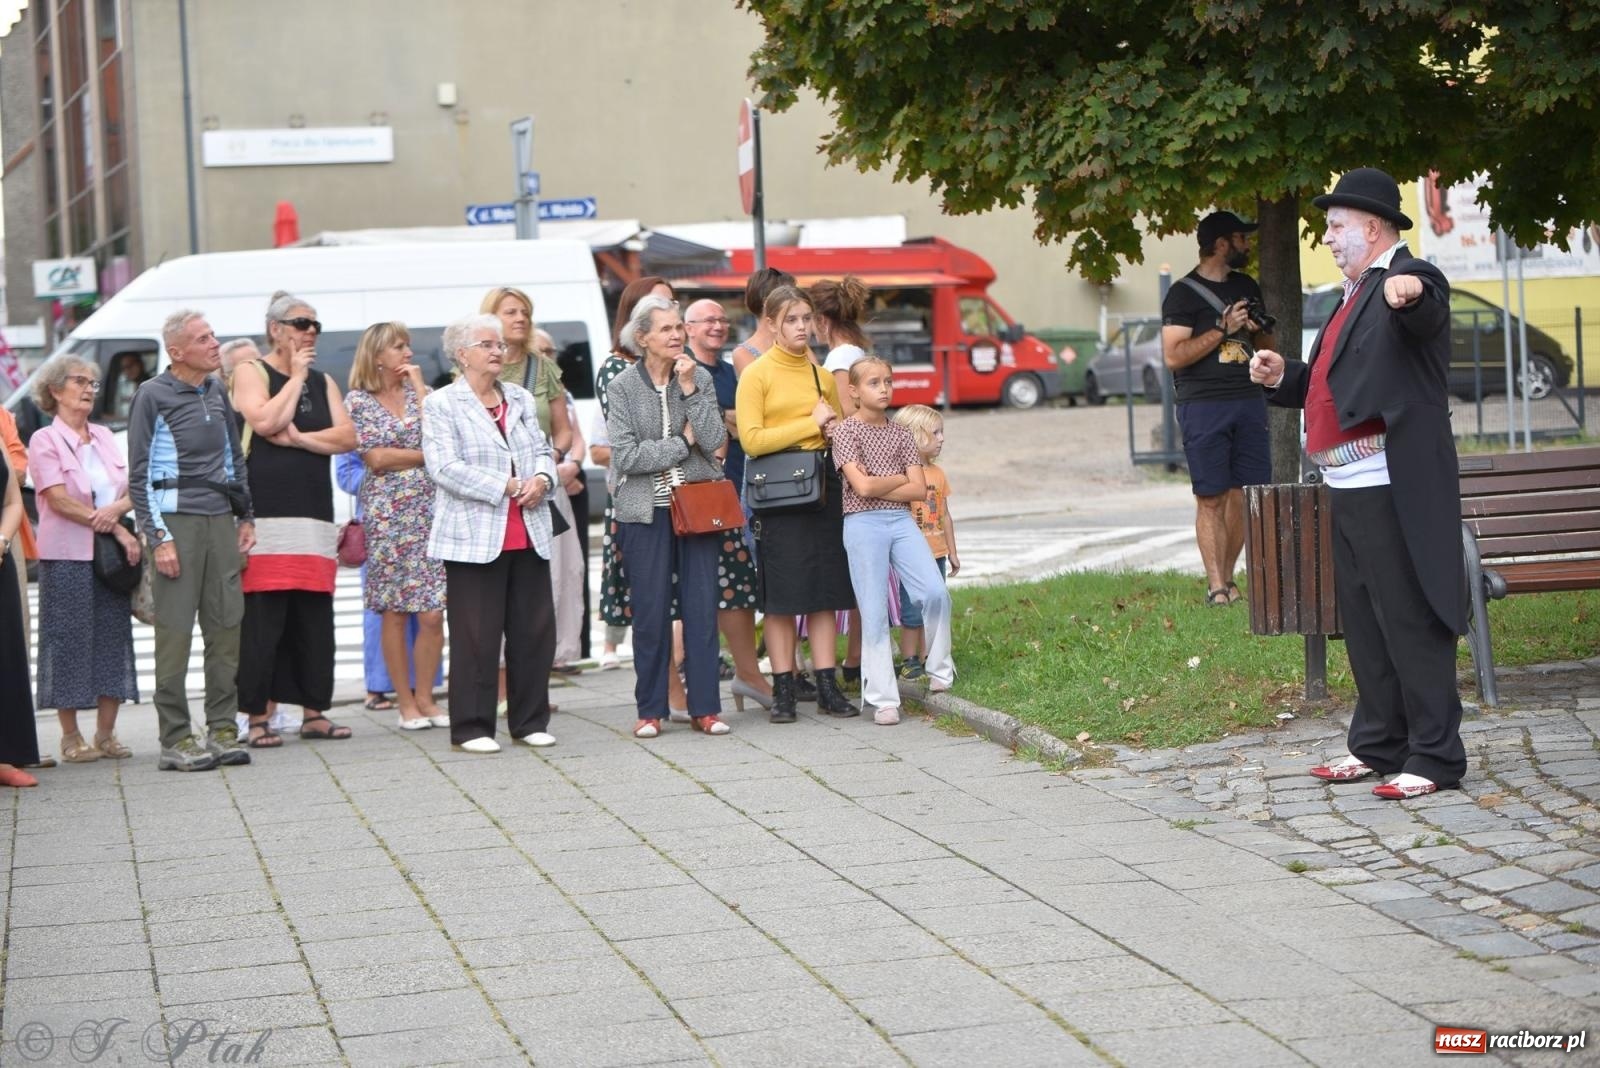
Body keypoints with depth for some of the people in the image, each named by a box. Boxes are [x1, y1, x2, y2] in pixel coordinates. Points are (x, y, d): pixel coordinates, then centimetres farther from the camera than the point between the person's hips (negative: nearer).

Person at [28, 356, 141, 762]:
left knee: (113, 638, 4)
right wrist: (117, 530, -15)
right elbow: (60, 500, -12)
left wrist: (116, 509, -14)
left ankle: (106, 733, 11)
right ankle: (71, 737, 4)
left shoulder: (104, 437, 14)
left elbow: (131, 491, 10)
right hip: (67, 557, -5)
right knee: (68, 642, -2)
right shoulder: (46, 440, -3)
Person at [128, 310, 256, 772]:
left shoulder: (217, 393, 14)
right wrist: (157, 538, -11)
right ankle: (175, 740, -1)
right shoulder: (153, 396, -4)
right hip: (176, 520, -6)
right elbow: (139, 475, -6)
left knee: (226, 625, 5)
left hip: (220, 518, 6)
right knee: (174, 631, -4)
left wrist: (245, 516, 17)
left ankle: (223, 729, 12)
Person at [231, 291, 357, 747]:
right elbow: (265, 421, -15)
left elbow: (347, 437, 6)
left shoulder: (323, 381, 19)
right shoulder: (251, 372, 3)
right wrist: (296, 376, -5)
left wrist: (298, 438, -7)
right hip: (265, 512, -5)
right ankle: (258, 717, -4)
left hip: (314, 513, 5)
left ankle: (314, 712, 11)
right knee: (263, 616, -8)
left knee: (315, 618, 4)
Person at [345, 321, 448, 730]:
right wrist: (426, 456, -2)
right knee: (395, 613, 1)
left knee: (433, 613, -2)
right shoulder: (359, 400, 3)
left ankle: (425, 698, 9)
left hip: (429, 509, 3)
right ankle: (406, 703, 9)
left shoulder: (420, 391, 12)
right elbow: (376, 458, -6)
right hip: (387, 512, -3)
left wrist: (419, 386, -2)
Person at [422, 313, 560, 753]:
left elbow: (542, 450, 17)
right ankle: (471, 727, 4)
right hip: (474, 536, -5)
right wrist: (507, 486, -16)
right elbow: (445, 467, -12)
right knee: (476, 636, -4)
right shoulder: (441, 404, -2)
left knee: (535, 631, 6)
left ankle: (530, 721, 17)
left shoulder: (521, 399, 17)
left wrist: (542, 478, -7)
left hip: (528, 535, 6)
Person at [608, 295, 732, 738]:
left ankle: (704, 707, 8)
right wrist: (682, 442, -7)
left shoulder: (701, 378, 5)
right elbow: (624, 456, -9)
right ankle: (651, 710, 10)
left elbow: (713, 441, -6)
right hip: (646, 512, -2)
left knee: (702, 607, 1)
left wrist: (690, 389, -12)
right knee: (650, 612, 1)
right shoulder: (623, 387, -1)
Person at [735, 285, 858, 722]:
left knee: (826, 588, 4)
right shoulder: (757, 374, -3)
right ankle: (783, 690, 4)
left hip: (823, 484, 5)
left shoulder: (822, 374, 13)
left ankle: (827, 686, 8)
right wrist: (811, 425, -10)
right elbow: (751, 440, -13)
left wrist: (833, 428, -1)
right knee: (781, 594, -2)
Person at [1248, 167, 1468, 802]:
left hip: (1394, 487, -10)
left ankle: (1434, 757, -1)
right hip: (1349, 488, 10)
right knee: (1364, 623, 16)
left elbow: (1424, 314, -36)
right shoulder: (1358, 294, 20)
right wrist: (1284, 376, 8)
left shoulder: (1411, 279, -11)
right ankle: (1378, 745, 26)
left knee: (1411, 621, -6)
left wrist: (1410, 294, -57)